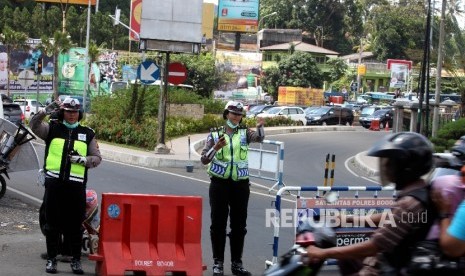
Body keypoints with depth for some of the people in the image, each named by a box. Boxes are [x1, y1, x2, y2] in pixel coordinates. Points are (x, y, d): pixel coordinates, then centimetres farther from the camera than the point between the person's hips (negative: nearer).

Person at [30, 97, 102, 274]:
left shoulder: (88, 133, 11)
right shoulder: (52, 128, 9)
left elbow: (97, 158, 9)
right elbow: (34, 125, -6)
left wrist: (82, 160, -9)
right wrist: (46, 112, -19)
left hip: (76, 186, 1)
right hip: (54, 183, -1)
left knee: (75, 224, 4)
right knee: (52, 223, 5)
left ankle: (76, 260, 14)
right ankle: (51, 258, 13)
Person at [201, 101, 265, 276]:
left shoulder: (244, 133, 7)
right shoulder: (215, 134, 3)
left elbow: (259, 137, -13)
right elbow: (204, 160, -2)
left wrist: (260, 127, -34)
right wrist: (216, 147, -19)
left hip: (240, 184, 1)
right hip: (219, 183, -1)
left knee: (239, 225, 6)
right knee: (218, 224, 1)